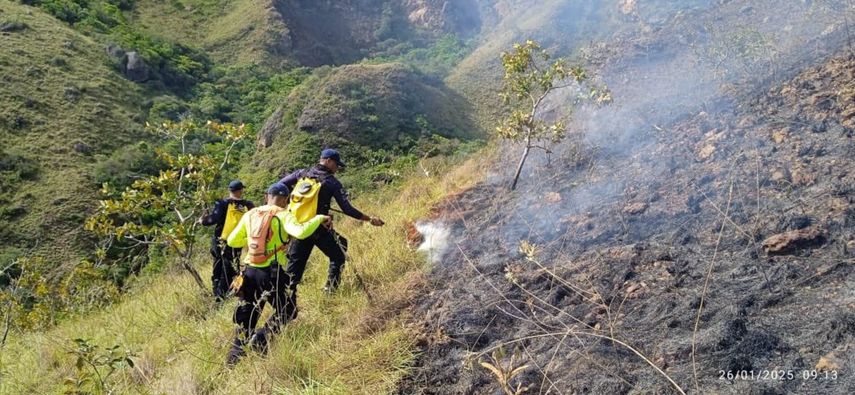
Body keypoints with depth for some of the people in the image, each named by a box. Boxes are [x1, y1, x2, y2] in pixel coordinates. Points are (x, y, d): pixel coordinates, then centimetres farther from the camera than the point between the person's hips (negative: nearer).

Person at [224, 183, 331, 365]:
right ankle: (262, 336, -9)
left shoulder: (250, 215, 10)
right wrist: (319, 218, -13)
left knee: (245, 318, 17)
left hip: (250, 271, 6)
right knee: (287, 311, 12)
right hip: (272, 273, -5)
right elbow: (301, 232, -26)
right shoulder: (282, 215, -7)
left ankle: (233, 359, 15)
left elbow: (231, 241, 15)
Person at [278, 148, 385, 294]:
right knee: (337, 257, 13)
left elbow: (281, 185, 3)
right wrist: (370, 219, -5)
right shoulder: (332, 182, -7)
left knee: (295, 261, 15)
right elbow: (347, 209, -11)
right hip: (319, 228, -4)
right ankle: (330, 290, 8)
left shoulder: (302, 173, 3)